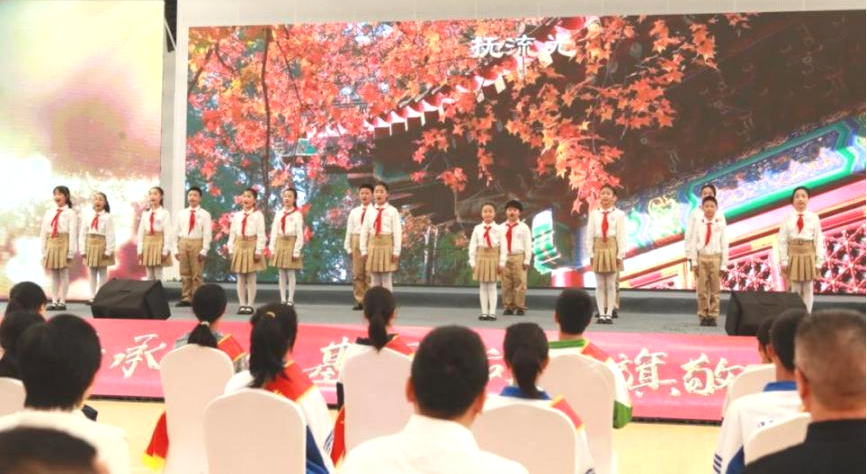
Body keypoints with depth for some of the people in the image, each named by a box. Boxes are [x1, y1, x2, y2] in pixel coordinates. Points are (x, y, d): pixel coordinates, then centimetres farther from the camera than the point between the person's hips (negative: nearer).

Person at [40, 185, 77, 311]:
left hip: (63, 245, -5)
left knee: (63, 275, -1)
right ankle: (54, 302, 13)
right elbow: (43, 232, 11)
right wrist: (44, 250, 6)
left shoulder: (70, 213, -4)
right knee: (53, 275, 8)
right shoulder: (48, 212, 10)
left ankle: (62, 302, 4)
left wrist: (71, 252, -14)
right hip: (51, 245, 5)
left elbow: (73, 233, -9)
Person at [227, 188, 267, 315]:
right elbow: (232, 233, 8)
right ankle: (242, 305, 12)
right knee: (240, 279, 6)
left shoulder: (258, 215, -5)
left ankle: (250, 305, 7)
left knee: (251, 279, 1)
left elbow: (261, 234, -9)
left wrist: (258, 251, -13)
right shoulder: (237, 215, 8)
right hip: (239, 248, 4)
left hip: (251, 247, -4)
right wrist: (231, 250, 3)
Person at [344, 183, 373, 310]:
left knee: (370, 274, -1)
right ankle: (359, 301, 12)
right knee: (357, 273, 5)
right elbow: (349, 230, 10)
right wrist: (348, 247, 5)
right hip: (357, 242, 4)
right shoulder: (354, 212, 10)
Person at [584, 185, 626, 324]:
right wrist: (590, 253, -1)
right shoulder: (594, 214, 4)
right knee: (599, 285, 4)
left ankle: (609, 314, 8)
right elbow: (589, 235, 3)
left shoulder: (619, 214, -3)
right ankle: (601, 314, 9)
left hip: (612, 250, -2)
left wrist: (620, 254, -9)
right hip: (598, 249, 2)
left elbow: (622, 235, -5)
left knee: (611, 284, 3)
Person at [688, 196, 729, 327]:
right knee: (701, 289, 3)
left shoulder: (720, 224, -1)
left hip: (715, 258, -1)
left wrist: (724, 265, -3)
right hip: (701, 257, 1)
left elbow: (724, 245, -1)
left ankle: (713, 317, 11)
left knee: (715, 289, 4)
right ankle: (703, 316, 11)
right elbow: (693, 243, 2)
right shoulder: (698, 223, 1)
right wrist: (694, 262, -3)